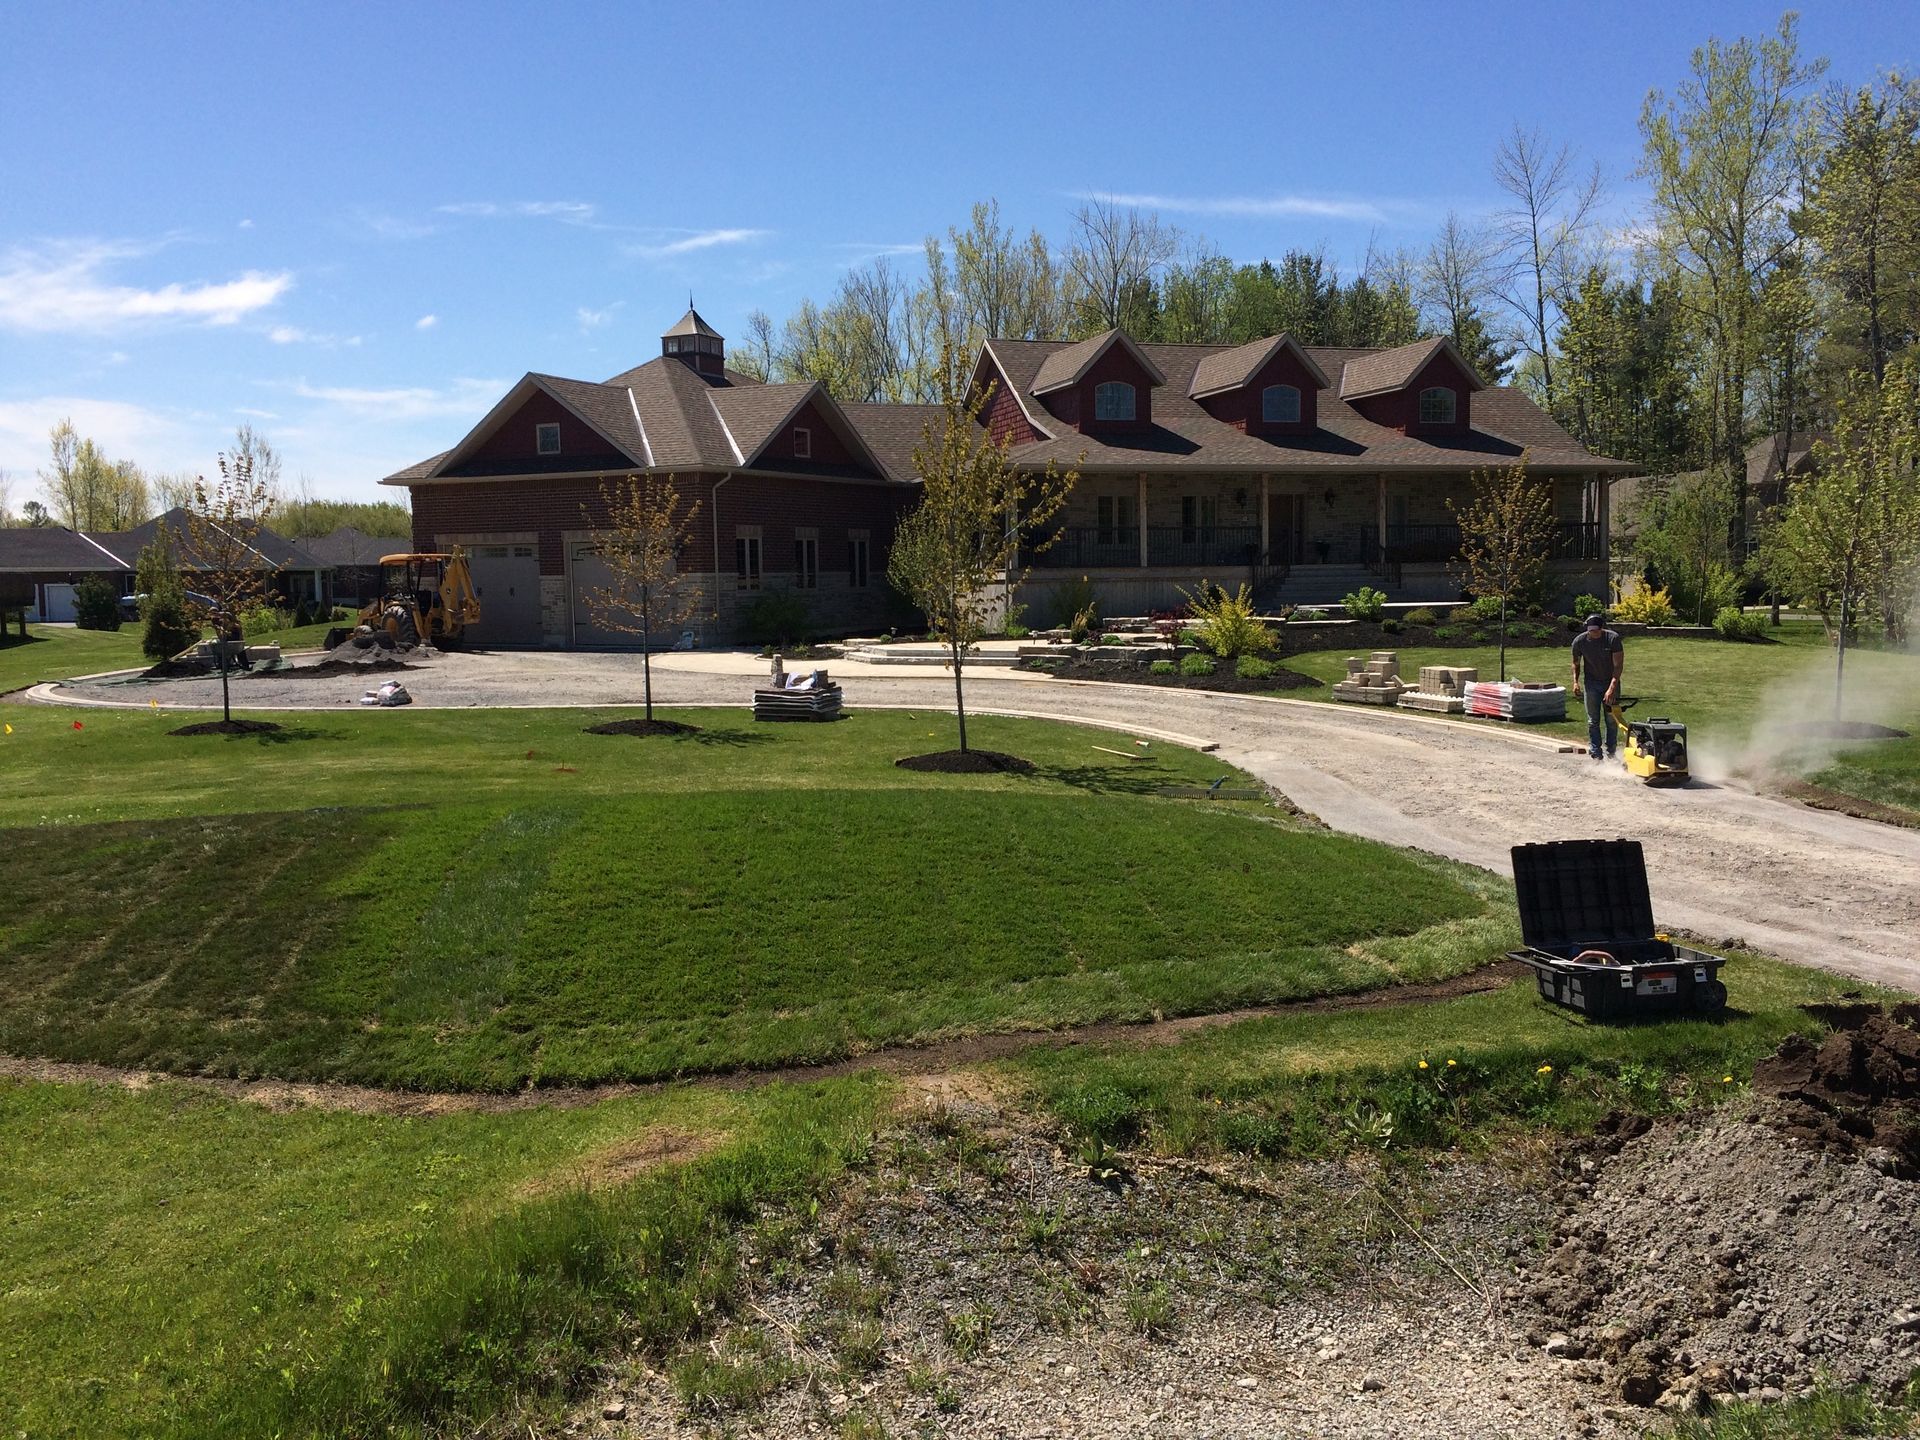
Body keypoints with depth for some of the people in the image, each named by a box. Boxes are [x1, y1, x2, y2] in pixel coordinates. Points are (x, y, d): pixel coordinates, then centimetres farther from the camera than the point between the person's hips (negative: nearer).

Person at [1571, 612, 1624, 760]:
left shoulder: (1613, 638, -19)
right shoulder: (1579, 641, -13)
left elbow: (1618, 665, -19)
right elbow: (1576, 663, 4)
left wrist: (1612, 688, -26)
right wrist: (1575, 681, -11)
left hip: (1611, 682, -1)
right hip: (1591, 683, 1)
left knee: (1612, 720, 1)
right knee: (1593, 720, -3)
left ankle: (1611, 753, 11)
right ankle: (1595, 754, 0)